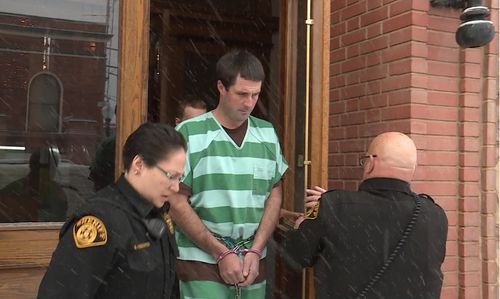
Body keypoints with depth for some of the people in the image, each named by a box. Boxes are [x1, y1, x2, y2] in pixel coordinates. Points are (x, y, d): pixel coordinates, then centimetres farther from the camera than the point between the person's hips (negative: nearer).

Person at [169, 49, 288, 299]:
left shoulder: (267, 134, 5)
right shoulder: (189, 133, -8)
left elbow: (274, 195, 7)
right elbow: (177, 203, -8)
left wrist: (255, 251, -3)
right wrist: (221, 253, -9)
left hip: (253, 260, 4)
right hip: (202, 261, -3)